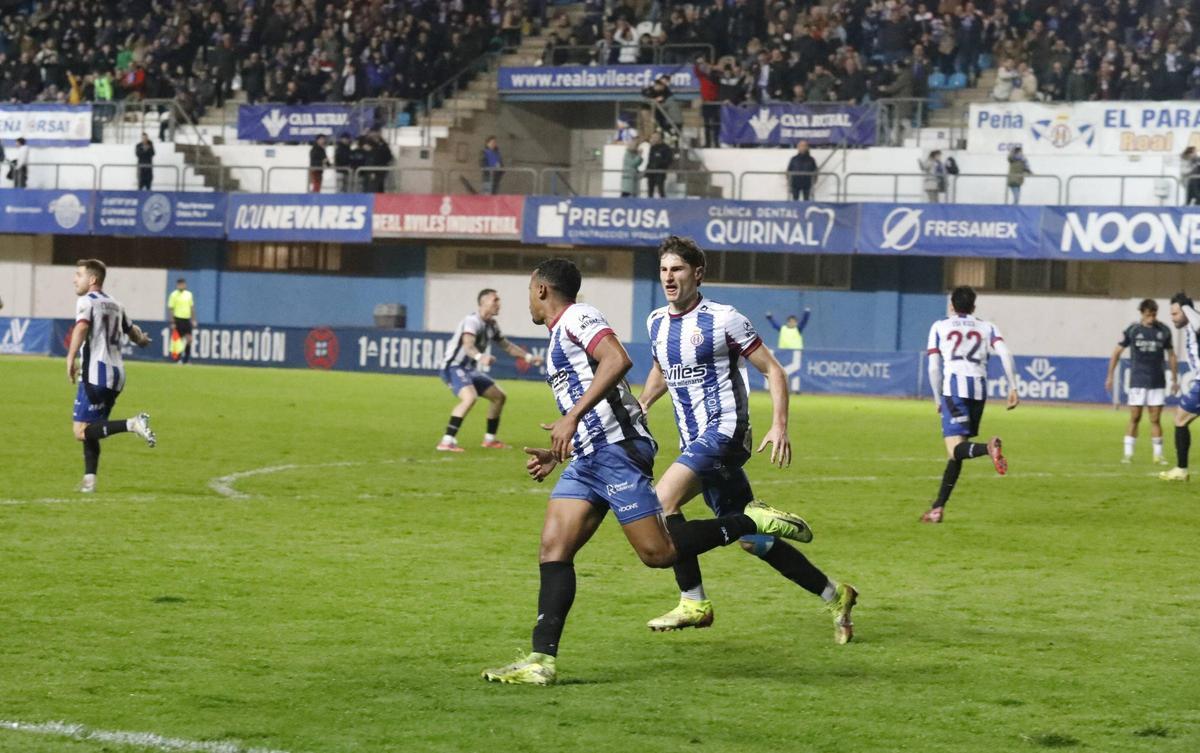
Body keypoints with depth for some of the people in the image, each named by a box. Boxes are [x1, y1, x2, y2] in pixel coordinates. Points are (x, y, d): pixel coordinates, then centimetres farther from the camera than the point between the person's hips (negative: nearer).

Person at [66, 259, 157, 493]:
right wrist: (141, 338, 59)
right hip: (117, 373, 8)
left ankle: (132, 424, -25)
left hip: (96, 374, -8)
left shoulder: (86, 301, -3)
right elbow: (132, 331, 36)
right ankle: (89, 480, 6)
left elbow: (81, 327, -23)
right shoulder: (115, 305, 20)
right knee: (90, 430, 15)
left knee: (82, 431, -12)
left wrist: (71, 358, -32)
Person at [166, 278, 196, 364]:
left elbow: (192, 307, 16)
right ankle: (179, 359, 6)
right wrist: (172, 322, -12)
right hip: (178, 319, -5)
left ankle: (187, 359, 12)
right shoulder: (174, 295, -6)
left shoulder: (188, 294, 10)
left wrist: (193, 320, 11)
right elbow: (170, 309, -7)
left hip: (187, 319, 5)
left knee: (189, 339, 2)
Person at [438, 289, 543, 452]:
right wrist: (480, 357, -58)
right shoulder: (472, 321, -20)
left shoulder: (491, 325, 10)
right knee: (470, 397, -34)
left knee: (499, 396, 15)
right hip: (454, 367, -10)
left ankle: (490, 439, 28)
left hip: (469, 370, 10)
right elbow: (467, 345, -38)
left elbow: (507, 346, 24)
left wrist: (528, 357, 16)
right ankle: (446, 442, -36)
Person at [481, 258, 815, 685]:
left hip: (617, 449, -10)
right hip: (588, 457, 10)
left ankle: (751, 523, 3)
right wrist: (557, 455, 22)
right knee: (553, 549, -2)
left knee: (658, 552, -11)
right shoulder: (560, 337, 26)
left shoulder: (576, 318, -4)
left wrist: (572, 417, -26)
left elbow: (618, 360, -23)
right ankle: (542, 661, -8)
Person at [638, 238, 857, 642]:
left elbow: (773, 370, -4)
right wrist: (639, 407, 16)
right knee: (752, 540, 8)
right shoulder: (656, 322, 11)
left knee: (662, 500, -23)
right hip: (695, 440, 7)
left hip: (724, 430, -7)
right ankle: (834, 596, 20)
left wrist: (779, 426, -14)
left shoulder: (723, 319, -9)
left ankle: (694, 603, -15)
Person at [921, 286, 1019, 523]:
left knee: (955, 449, -14)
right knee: (957, 451, 14)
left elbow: (933, 367, 8)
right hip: (979, 389, 3)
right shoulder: (987, 328, 20)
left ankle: (988, 448, -47)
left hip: (953, 387, -3)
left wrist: (938, 399, 18)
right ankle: (938, 508, 13)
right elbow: (1005, 354, 2)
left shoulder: (940, 327, 17)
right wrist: (1013, 388, -1)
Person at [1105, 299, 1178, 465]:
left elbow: (1171, 355, 12)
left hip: (1157, 382, 1)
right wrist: (1110, 376, 3)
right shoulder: (1132, 330, -3)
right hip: (1138, 381, -1)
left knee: (1155, 419, 1)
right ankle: (1128, 454, 4)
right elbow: (1117, 352, 5)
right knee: (1135, 418, -1)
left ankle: (1158, 455, 6)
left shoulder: (1163, 331, 3)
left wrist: (1175, 379, 11)